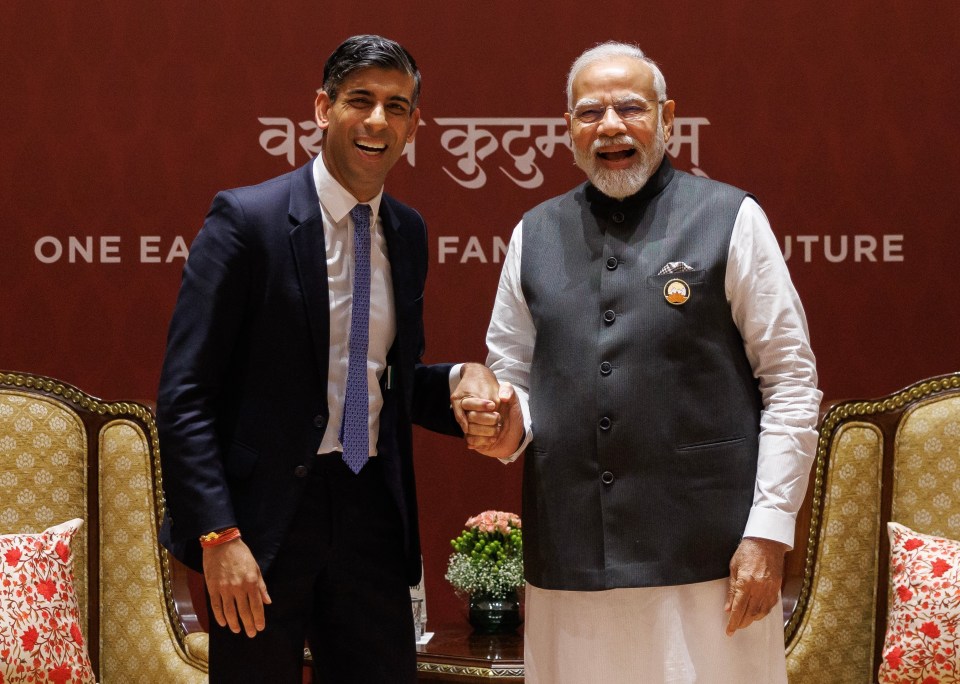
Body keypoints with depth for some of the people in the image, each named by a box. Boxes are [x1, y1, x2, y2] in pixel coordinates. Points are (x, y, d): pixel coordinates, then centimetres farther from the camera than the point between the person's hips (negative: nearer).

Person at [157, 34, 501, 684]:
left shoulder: (408, 232, 10)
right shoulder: (247, 217, -9)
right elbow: (184, 395, -12)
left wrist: (459, 382, -2)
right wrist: (218, 535, -19)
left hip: (372, 510, 5)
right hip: (267, 515, -5)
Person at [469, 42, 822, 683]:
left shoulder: (732, 220, 0)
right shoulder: (534, 234, 12)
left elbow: (792, 384, -2)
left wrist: (769, 534, -8)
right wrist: (508, 427, -3)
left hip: (706, 558, -3)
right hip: (568, 563, 3)